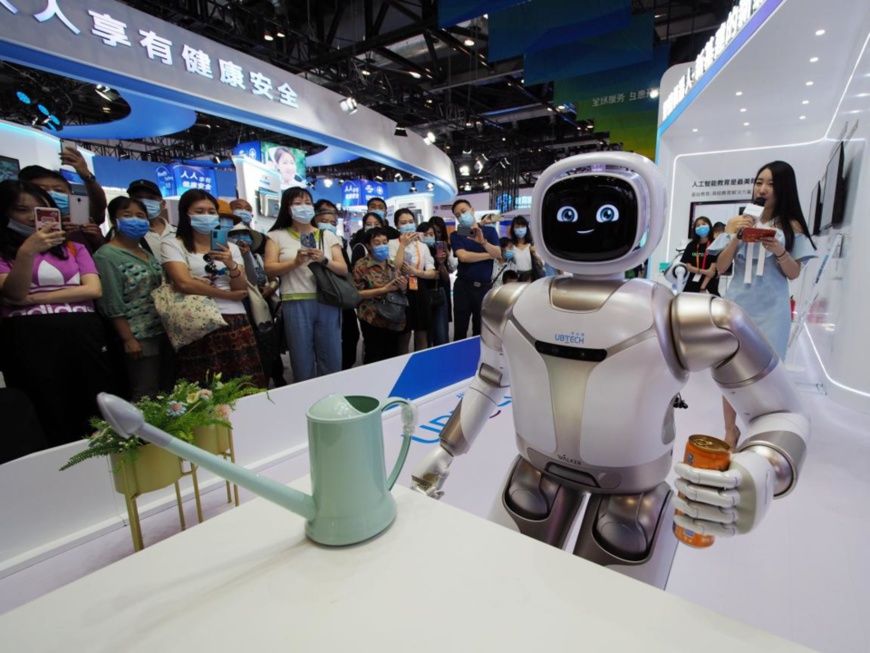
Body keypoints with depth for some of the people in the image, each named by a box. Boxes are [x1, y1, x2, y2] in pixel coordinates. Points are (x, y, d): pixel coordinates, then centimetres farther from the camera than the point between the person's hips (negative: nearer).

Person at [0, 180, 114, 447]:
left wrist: (34, 299, -4)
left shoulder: (73, 247, 17)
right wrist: (26, 252, -19)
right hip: (28, 338, -1)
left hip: (83, 334, 2)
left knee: (96, 420, 2)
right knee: (47, 426, 0)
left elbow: (94, 289, 3)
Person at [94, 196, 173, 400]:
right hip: (139, 338, -7)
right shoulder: (106, 256, -9)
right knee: (146, 397, 0)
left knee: (169, 390, 14)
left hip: (164, 332, 7)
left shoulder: (147, 253, 13)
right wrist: (128, 339, -17)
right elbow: (112, 305, -14)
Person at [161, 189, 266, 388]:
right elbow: (184, 283, -11)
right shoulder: (172, 246, 4)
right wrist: (228, 295, -4)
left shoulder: (230, 247, 15)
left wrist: (231, 265, -12)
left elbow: (242, 290, 6)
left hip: (236, 323, 3)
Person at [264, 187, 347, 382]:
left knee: (332, 360, 6)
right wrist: (296, 262, -16)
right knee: (302, 361, 5)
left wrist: (324, 260, -12)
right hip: (296, 304, -1)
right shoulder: (277, 236, 9)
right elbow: (270, 269, -1)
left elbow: (344, 270, 6)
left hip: (327, 303, 2)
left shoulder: (327, 235, 13)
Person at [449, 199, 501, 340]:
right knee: (460, 329, 4)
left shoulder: (490, 231, 6)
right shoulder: (456, 235, 3)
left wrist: (483, 242, -26)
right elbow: (463, 256, -14)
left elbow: (498, 254, -8)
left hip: (485, 286, 1)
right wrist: (489, 255, -7)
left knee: (482, 329, 10)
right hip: (463, 286, -1)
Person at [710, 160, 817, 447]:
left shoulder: (791, 226, 4)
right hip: (737, 305, 1)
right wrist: (736, 237, -12)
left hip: (771, 310, -1)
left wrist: (779, 251, -16)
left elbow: (794, 274, 2)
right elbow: (721, 267, 2)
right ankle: (730, 431, 19)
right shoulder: (738, 222, 6)